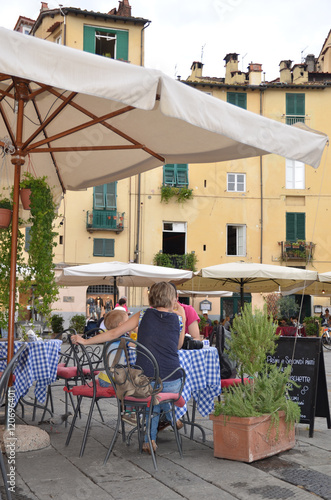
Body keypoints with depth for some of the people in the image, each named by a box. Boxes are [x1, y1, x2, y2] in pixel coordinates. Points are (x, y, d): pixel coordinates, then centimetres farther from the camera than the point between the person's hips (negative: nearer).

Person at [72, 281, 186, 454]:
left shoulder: (143, 315, 5)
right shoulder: (178, 318, 3)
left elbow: (114, 333, 5)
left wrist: (85, 341, 14)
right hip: (171, 381, -2)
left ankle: (149, 439, 22)